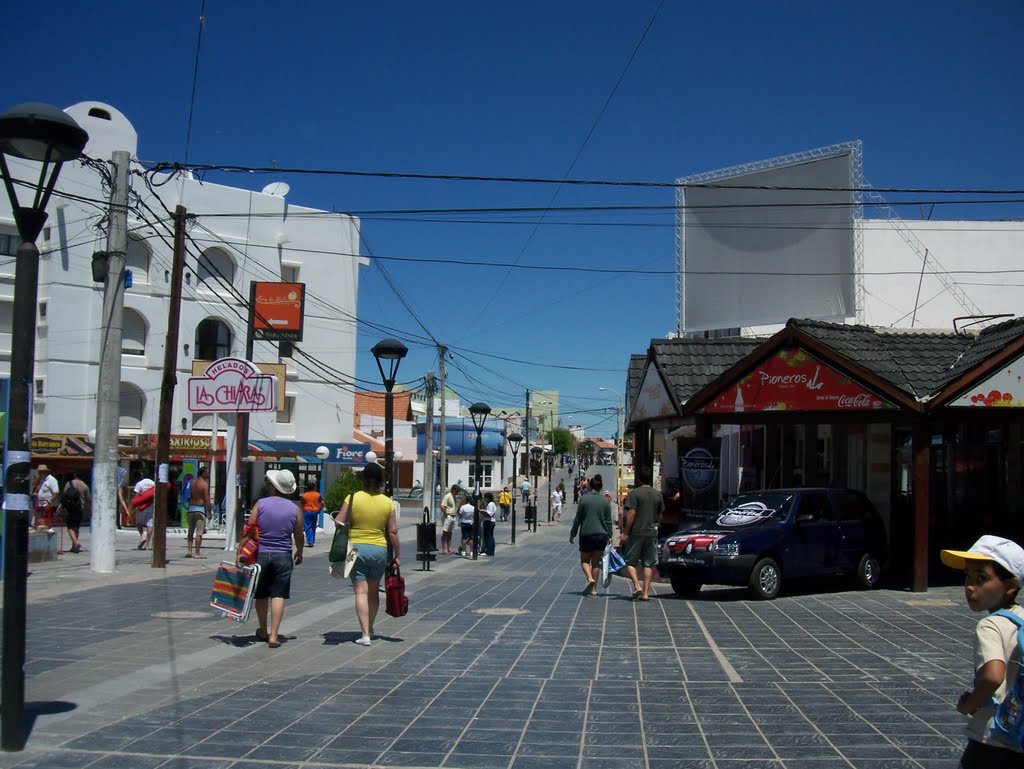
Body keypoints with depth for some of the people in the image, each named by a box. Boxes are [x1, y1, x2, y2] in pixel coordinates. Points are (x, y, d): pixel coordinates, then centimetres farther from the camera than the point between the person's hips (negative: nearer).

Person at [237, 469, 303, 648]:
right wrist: (299, 553, 22)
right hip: (283, 556, 0)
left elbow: (248, 532, -7)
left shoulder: (260, 504, -5)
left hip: (260, 554, 0)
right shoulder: (295, 508, -2)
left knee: (261, 595, 15)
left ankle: (263, 632, 29)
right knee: (278, 595, 1)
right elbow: (298, 536, 5)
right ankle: (273, 636, -5)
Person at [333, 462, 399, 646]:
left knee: (361, 591, -2)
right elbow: (393, 532, -1)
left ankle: (365, 634, -9)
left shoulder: (353, 498, -7)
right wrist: (396, 555, 6)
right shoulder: (387, 502, -1)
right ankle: (369, 628, 31)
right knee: (373, 591, 17)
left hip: (356, 548, -3)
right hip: (379, 550, 3)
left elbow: (338, 523, -10)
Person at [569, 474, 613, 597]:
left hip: (586, 534, -2)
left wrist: (573, 534, 5)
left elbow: (578, 519, -2)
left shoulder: (583, 499, -5)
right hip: (601, 535, 2)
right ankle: (594, 589, 9)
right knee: (596, 562, 9)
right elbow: (608, 521, 3)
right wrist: (609, 536, 10)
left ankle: (590, 579, -16)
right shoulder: (606, 501, 2)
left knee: (584, 560, 10)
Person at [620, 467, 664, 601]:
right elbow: (660, 515, 14)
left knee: (630, 562, 5)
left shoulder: (635, 493, -8)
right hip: (652, 533, 4)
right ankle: (645, 593, 5)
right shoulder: (658, 494, 8)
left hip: (636, 533, -4)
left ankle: (637, 587, -12)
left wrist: (625, 533, -12)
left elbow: (631, 514, -14)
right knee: (648, 564, 8)